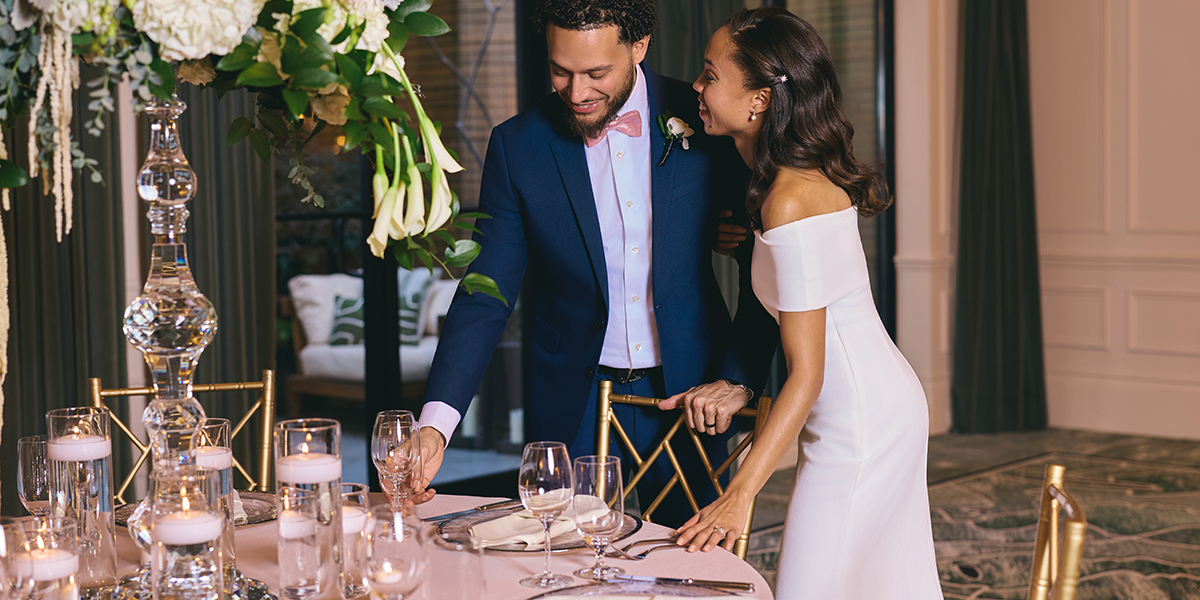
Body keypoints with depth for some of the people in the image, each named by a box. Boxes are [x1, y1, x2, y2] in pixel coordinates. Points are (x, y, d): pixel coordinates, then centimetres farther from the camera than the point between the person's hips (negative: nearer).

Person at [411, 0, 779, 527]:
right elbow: (485, 297, -7)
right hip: (574, 403, 0)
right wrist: (435, 424, -19)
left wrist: (740, 378, -5)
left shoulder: (704, 123, -6)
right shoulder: (518, 146, -6)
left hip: (687, 392, 0)